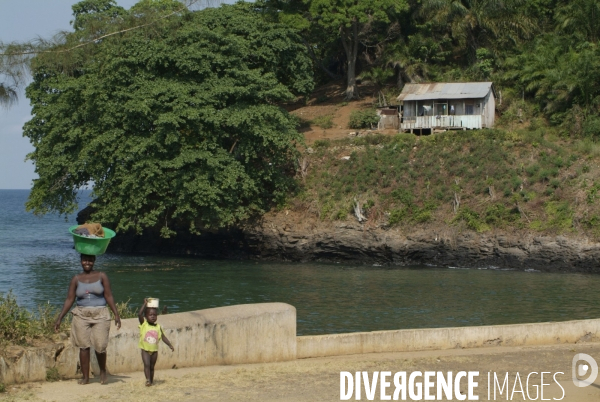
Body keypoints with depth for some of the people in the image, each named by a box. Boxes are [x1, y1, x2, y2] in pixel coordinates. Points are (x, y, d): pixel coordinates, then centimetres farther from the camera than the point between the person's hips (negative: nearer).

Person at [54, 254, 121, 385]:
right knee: (83, 347, 0)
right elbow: (69, 299, 8)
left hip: (100, 315, -2)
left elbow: (108, 296, 3)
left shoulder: (101, 276, 4)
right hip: (82, 315, 2)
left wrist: (116, 314, -4)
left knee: (100, 346, -7)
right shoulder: (76, 279, 7)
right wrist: (60, 318, 4)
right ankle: (85, 377, 7)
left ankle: (103, 372, 17)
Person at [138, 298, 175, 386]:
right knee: (146, 364, -16)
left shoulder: (158, 327, 3)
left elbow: (163, 337, 7)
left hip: (154, 350, 3)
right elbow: (139, 314, -19)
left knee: (152, 366, 11)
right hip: (145, 349, -3)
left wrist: (170, 345, 0)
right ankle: (148, 379, -16)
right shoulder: (143, 324, -5)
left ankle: (151, 380, 21)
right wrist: (145, 304, -17)